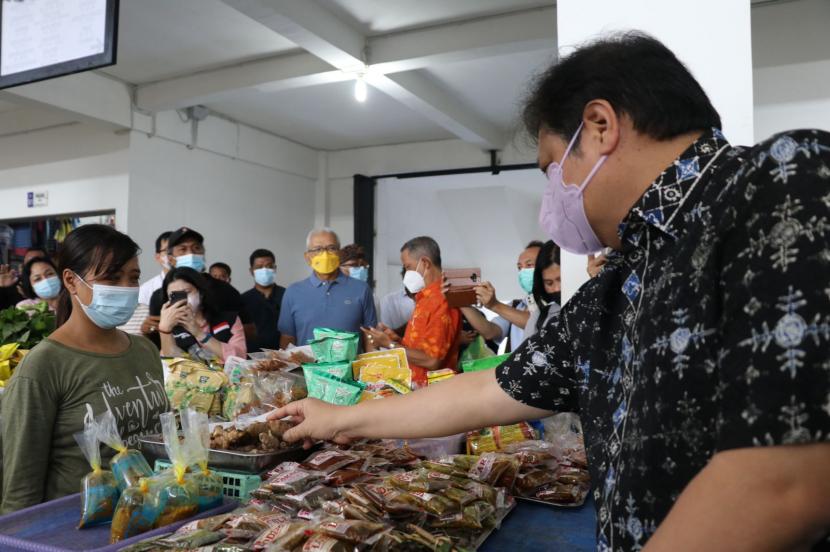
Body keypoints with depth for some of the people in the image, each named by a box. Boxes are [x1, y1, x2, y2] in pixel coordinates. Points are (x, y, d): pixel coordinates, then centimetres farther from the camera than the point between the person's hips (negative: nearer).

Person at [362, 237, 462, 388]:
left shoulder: (442, 300, -17)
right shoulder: (427, 297, 14)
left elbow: (432, 360, -20)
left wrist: (390, 344, -10)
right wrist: (398, 340, 5)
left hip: (430, 388, -8)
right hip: (415, 384, 8)